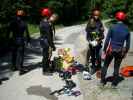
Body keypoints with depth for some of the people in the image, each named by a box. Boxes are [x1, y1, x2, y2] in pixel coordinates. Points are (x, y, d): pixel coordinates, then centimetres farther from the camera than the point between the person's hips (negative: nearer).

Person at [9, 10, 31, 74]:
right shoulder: (24, 23, -11)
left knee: (14, 54, 15)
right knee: (20, 54, 0)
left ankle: (13, 66, 26)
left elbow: (9, 31, 4)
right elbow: (27, 33, -8)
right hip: (21, 40, -4)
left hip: (14, 40, 4)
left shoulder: (12, 22, 0)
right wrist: (28, 39, 4)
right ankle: (20, 68, -3)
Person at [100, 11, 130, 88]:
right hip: (120, 51, 2)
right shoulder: (127, 29, -3)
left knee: (105, 65, 15)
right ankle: (114, 84, 22)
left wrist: (104, 50, 0)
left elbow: (107, 40, -9)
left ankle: (103, 81, 22)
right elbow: (128, 43, 2)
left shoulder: (112, 27, -11)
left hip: (111, 50, -2)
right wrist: (126, 52, 14)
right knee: (116, 68, 14)